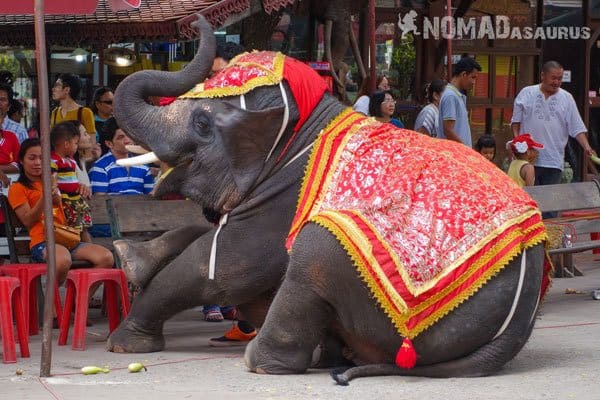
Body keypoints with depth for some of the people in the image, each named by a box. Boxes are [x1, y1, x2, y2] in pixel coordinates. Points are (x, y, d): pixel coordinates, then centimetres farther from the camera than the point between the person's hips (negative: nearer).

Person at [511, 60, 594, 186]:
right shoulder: (526, 94, 5)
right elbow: (516, 121, 9)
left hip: (554, 162, 1)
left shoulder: (567, 98, 7)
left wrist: (587, 147, -9)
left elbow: (577, 128, 4)